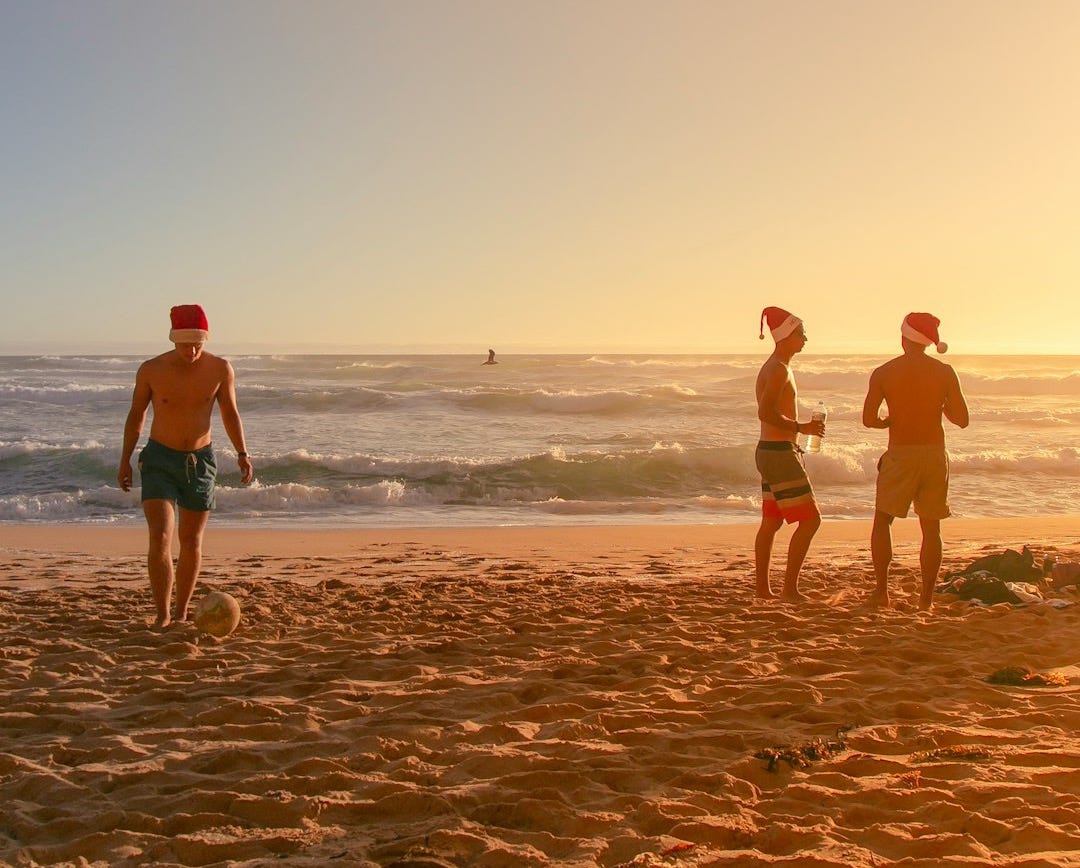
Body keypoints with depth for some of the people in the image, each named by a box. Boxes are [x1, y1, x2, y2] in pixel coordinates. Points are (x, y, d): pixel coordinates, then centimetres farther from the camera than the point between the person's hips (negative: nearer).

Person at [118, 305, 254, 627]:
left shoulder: (221, 369, -8)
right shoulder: (151, 370, -11)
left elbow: (230, 412, 6)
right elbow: (136, 415, 4)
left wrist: (242, 453, -4)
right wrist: (125, 460, 6)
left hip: (200, 461, 2)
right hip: (159, 459, -2)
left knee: (191, 542, 10)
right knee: (160, 539, -15)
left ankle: (181, 614, 24)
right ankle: (162, 617, -9)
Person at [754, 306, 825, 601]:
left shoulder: (772, 367, 17)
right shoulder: (779, 369, -16)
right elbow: (766, 413, -26)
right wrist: (802, 427, -20)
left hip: (770, 451, 11)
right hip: (780, 453, -11)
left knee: (771, 521, 13)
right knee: (810, 519, -9)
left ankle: (763, 589, 17)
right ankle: (790, 588, -8)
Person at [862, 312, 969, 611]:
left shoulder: (883, 373, -4)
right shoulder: (944, 372, -2)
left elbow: (868, 419, -6)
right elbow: (962, 420, -2)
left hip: (900, 454, -1)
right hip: (935, 454, 1)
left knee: (882, 521, 12)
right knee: (931, 527, 8)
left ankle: (881, 591, 5)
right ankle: (926, 598, 8)